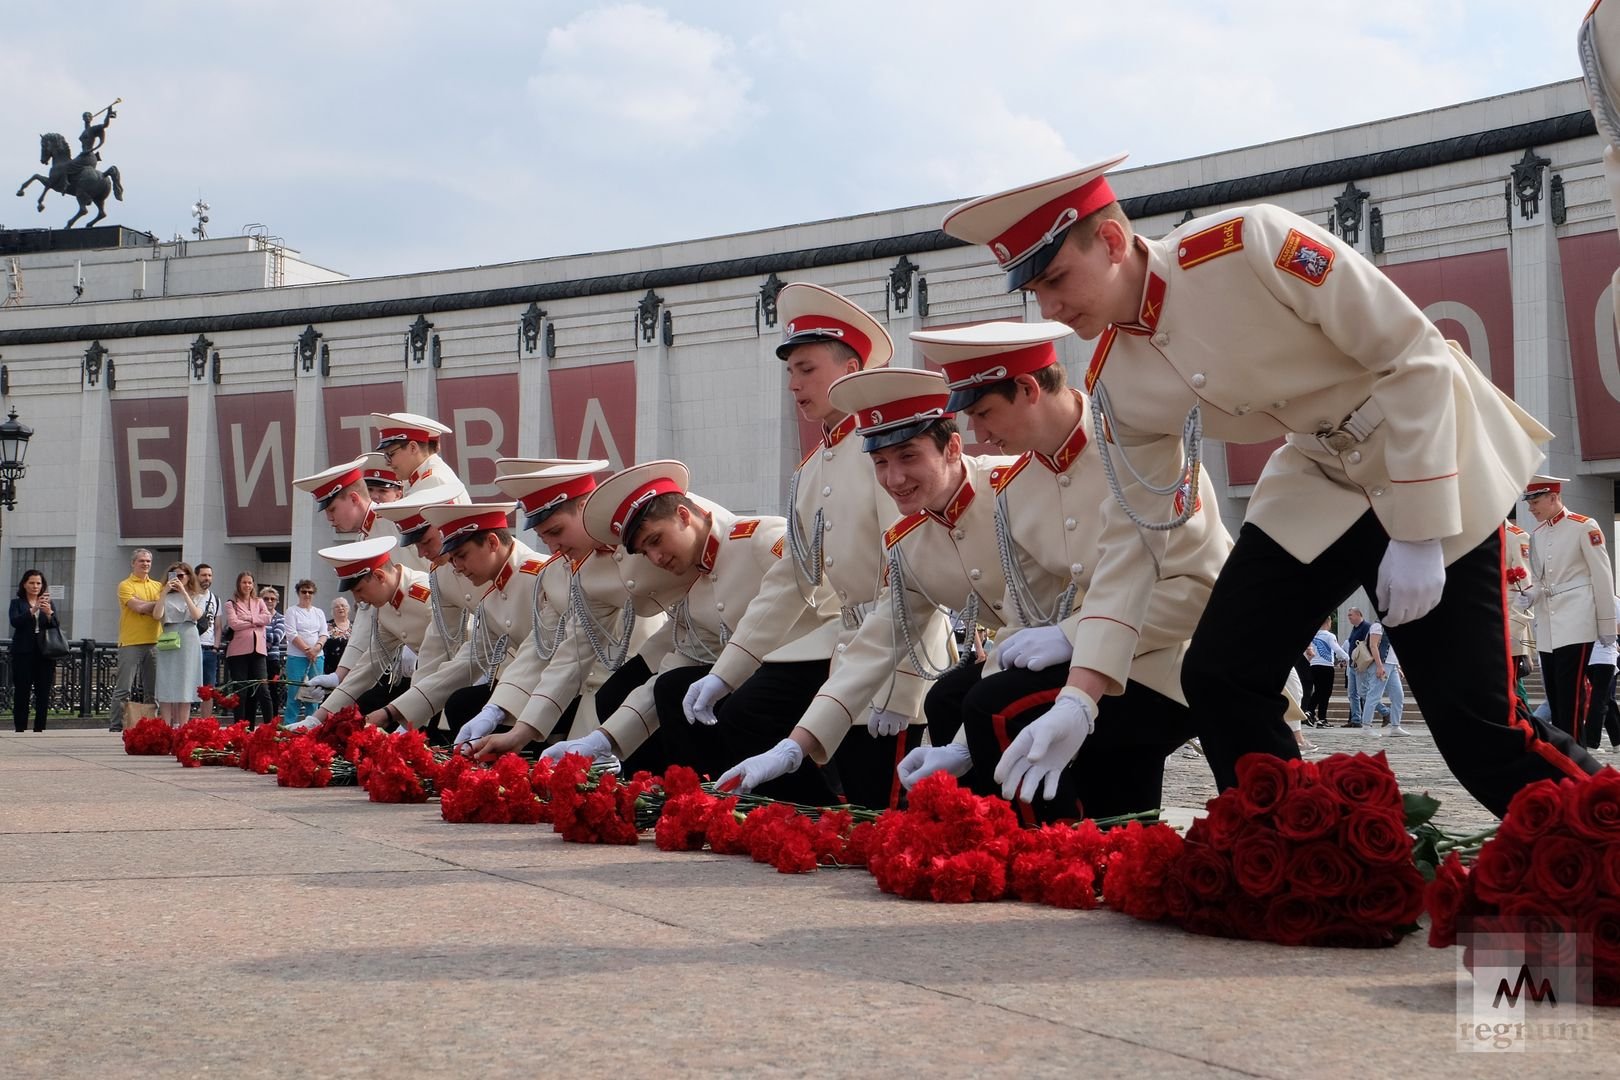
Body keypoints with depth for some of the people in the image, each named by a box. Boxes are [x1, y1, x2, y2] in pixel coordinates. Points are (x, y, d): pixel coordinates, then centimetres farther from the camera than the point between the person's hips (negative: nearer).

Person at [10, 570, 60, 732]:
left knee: (43, 694, -1)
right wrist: (33, 610, -24)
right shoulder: (17, 603, 7)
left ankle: (40, 729, 3)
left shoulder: (48, 604, 15)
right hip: (23, 653, -2)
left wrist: (49, 613, -16)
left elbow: (57, 627, 4)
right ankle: (20, 729, -2)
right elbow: (15, 621, -11)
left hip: (45, 653, 2)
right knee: (22, 693, -5)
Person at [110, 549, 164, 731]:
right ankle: (116, 726, -2)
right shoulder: (125, 586, 0)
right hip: (131, 643, -5)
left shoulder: (158, 586, 16)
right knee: (124, 688, -5)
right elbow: (138, 607, -14)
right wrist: (157, 604, -2)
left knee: (152, 688, 8)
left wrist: (145, 607, -11)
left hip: (154, 643, 5)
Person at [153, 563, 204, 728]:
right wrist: (165, 592, -11)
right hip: (168, 644, 0)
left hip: (188, 644, 0)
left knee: (185, 688, 0)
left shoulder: (196, 597, 11)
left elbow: (196, 615, -9)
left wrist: (183, 592, -11)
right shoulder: (167, 597, 10)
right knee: (166, 688, -3)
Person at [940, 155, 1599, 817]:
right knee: (1217, 676, -6)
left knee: (1477, 728, -9)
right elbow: (1136, 532, -1)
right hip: (1317, 478, 6)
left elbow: (1415, 356, -21)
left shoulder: (1249, 242, -26)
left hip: (1436, 465, -6)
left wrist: (1417, 533, -21)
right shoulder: (1115, 385, -8)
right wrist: (1081, 691, -10)